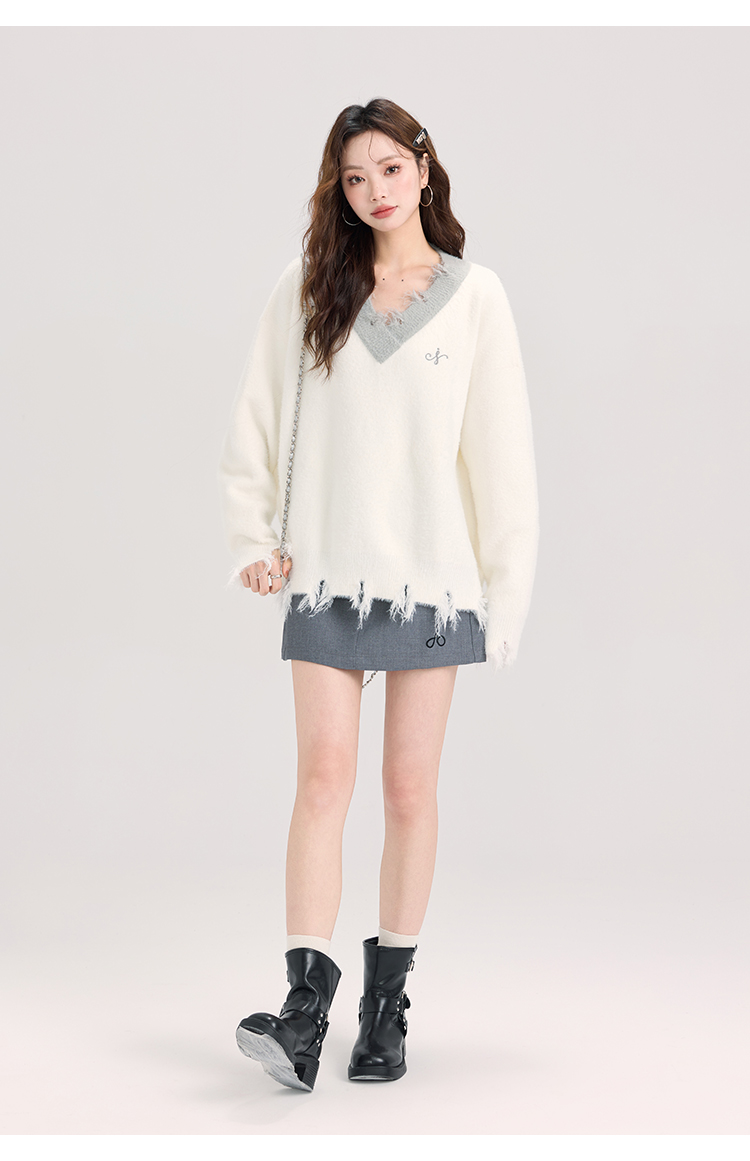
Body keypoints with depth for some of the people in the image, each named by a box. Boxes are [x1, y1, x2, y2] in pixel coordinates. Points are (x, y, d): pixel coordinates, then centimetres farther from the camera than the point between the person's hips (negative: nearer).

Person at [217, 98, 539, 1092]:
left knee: (410, 787, 5)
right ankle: (305, 1010, -9)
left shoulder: (475, 295, 2)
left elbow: (501, 452, 1)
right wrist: (254, 540, 5)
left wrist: (505, 590, -2)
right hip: (327, 575, 1)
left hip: (433, 575, 0)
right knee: (324, 778, -7)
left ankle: (388, 1003, 15)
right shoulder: (307, 292, 5)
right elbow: (254, 425, 12)